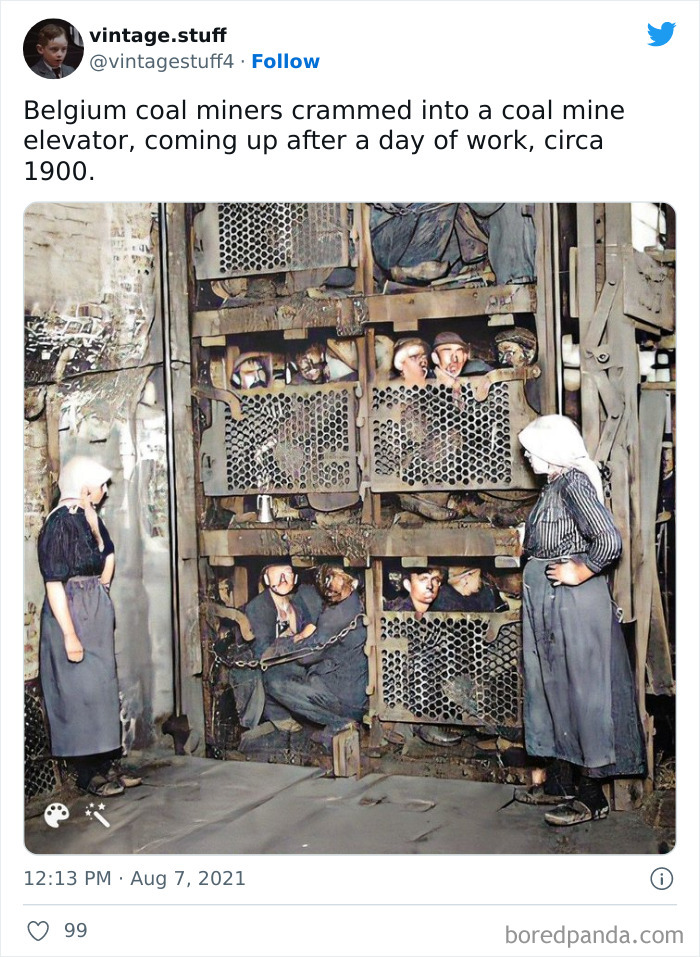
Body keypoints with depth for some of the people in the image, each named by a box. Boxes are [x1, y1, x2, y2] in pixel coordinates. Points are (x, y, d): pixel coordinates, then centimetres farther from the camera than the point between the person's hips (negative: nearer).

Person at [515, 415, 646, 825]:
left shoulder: (574, 483, -16)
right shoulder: (555, 485, 13)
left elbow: (610, 540, -26)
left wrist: (580, 573, -16)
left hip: (573, 601, -10)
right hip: (548, 602, 10)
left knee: (582, 690, -3)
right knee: (554, 687, 15)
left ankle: (592, 796, 5)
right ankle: (561, 783, 26)